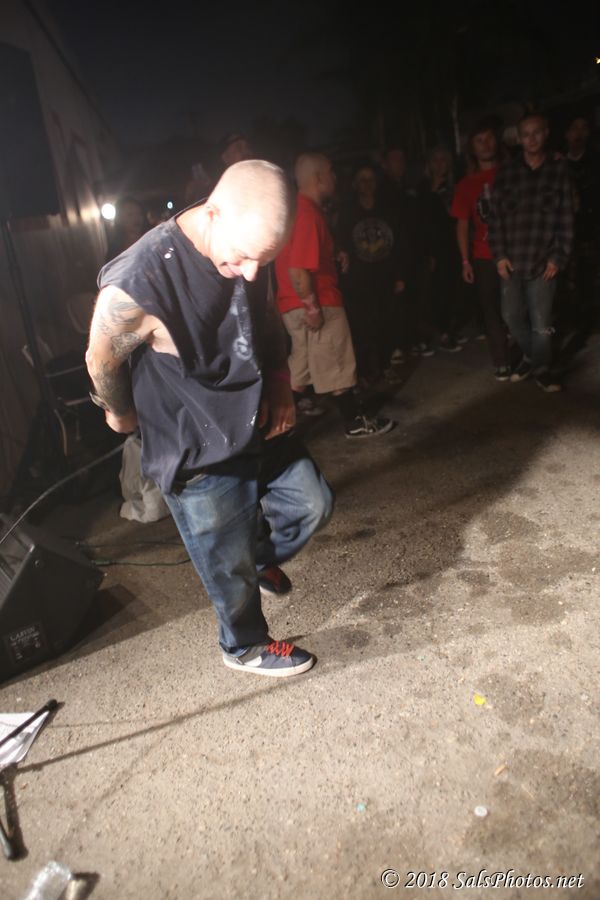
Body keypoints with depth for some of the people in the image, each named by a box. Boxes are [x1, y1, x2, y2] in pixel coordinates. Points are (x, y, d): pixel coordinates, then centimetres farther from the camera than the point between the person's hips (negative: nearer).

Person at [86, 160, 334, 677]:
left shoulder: (244, 251, -9)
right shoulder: (136, 286, -32)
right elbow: (102, 361, -13)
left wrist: (280, 384, 0)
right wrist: (123, 415, 5)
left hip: (259, 424, 6)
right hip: (197, 456, -6)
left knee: (313, 504, 16)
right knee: (230, 566, 11)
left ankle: (262, 558, 46)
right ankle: (245, 647, 41)